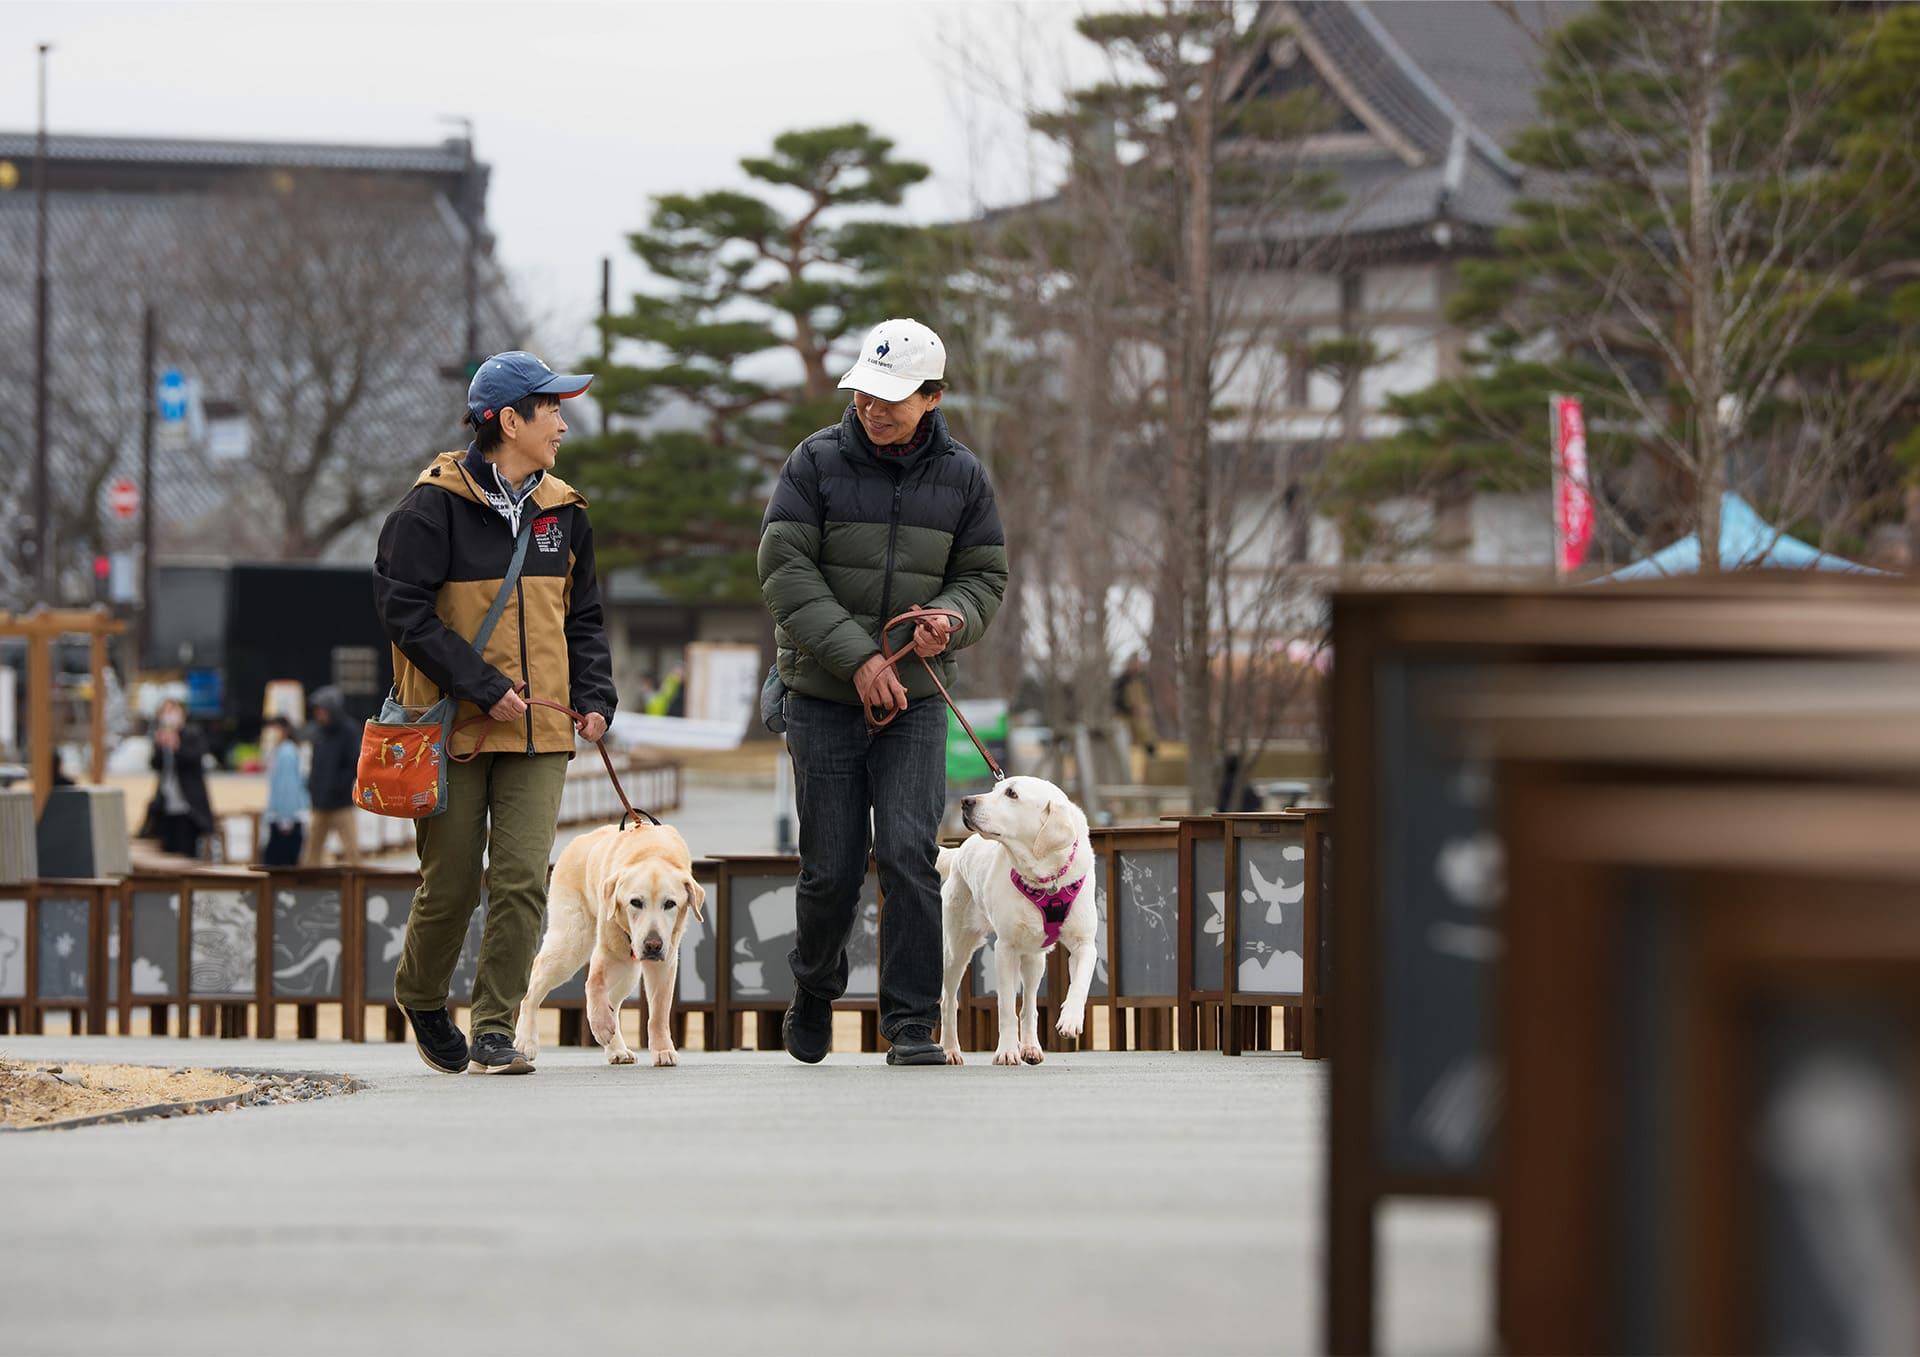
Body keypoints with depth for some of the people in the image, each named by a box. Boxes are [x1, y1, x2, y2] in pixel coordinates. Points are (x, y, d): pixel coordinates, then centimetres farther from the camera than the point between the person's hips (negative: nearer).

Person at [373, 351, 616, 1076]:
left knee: (522, 880, -8)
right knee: (451, 884, 4)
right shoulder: (435, 506, -8)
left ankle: (495, 1029, -2)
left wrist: (594, 697, 2)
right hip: (452, 729, -4)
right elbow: (404, 609, -12)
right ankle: (421, 997, 31)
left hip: (538, 730, 4)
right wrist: (483, 686, -18)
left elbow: (582, 619, 19)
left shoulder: (562, 512, 11)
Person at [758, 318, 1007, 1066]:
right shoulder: (817, 462, -4)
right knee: (833, 865, 2)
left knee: (909, 852, -12)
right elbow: (785, 570, -9)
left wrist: (948, 622, -15)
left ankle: (912, 1023, -7)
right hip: (823, 695, -1)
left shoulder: (960, 475, 3)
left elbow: (984, 577, 9)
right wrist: (857, 657, -17)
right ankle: (815, 987, 30)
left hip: (915, 698, 1)